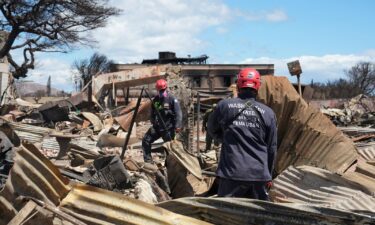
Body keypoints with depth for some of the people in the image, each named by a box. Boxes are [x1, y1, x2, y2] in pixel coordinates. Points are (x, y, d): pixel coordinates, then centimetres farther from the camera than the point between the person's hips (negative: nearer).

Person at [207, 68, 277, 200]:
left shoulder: (225, 105, -2)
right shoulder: (268, 113, 3)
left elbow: (212, 130, 15)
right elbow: (272, 148, 10)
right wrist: (269, 176, 22)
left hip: (232, 173, -2)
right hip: (259, 174, 2)